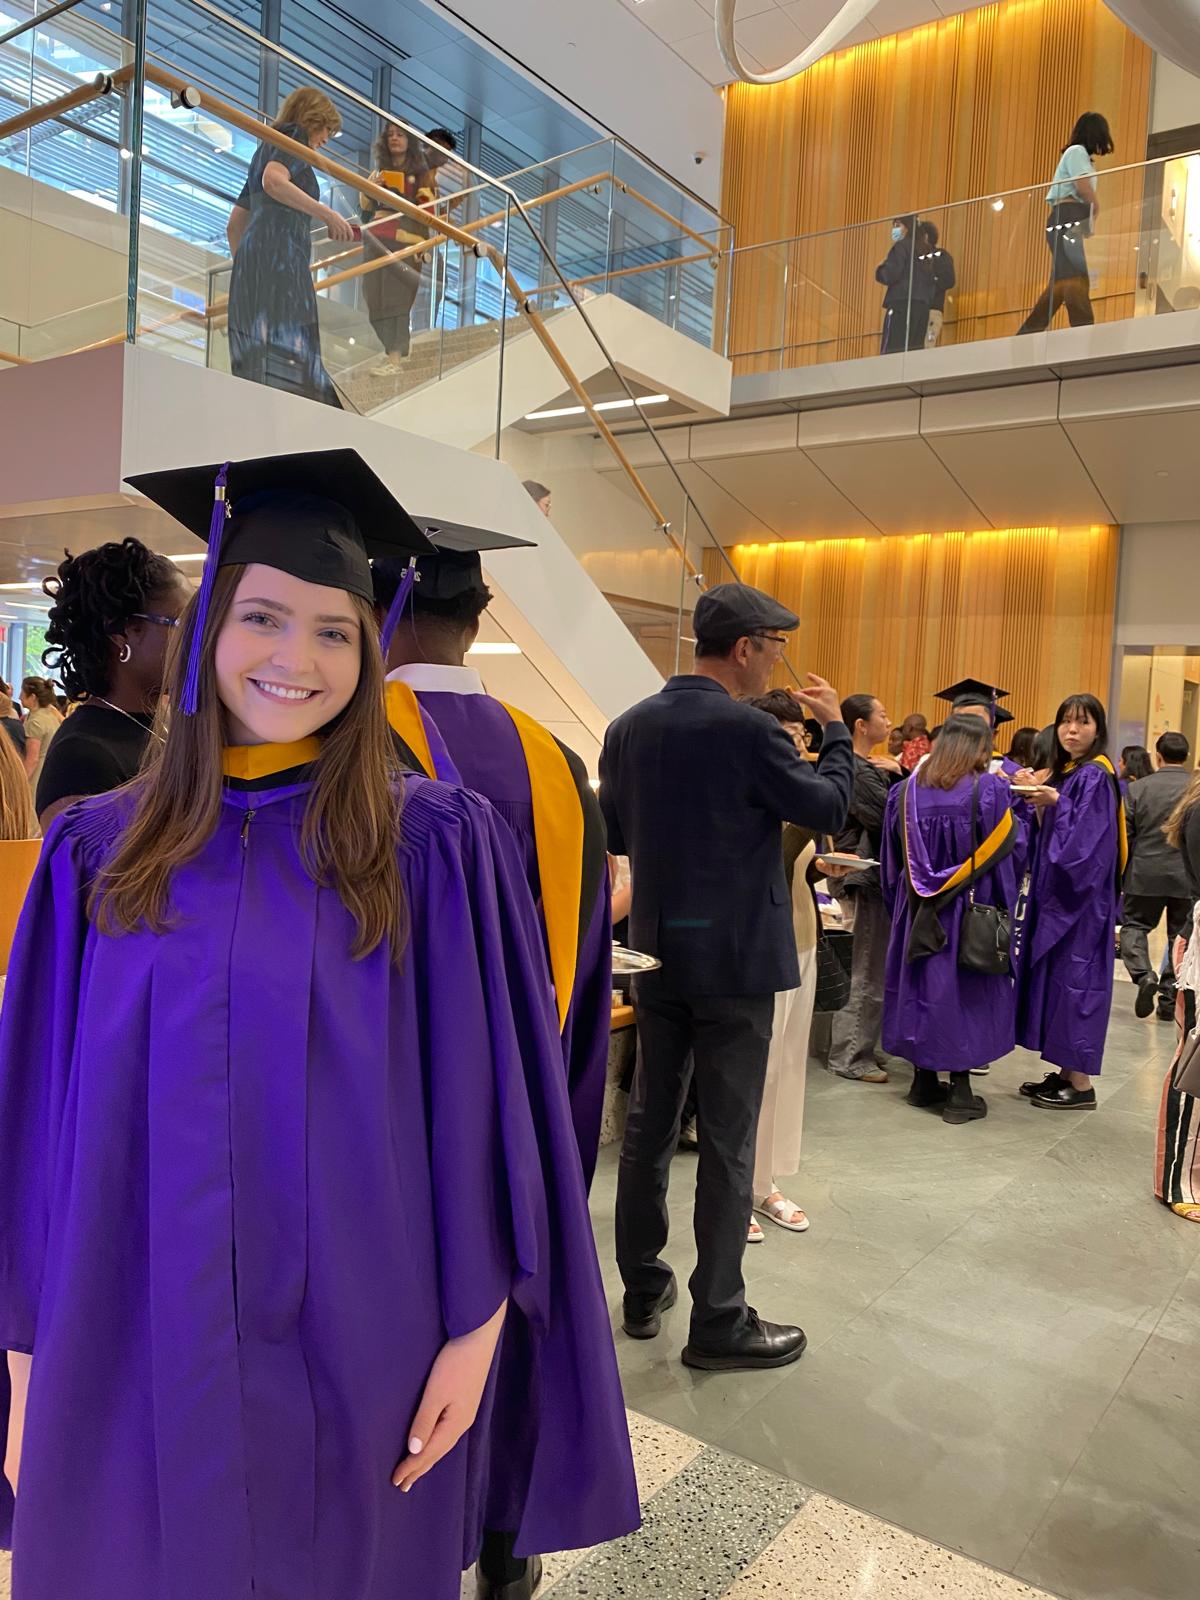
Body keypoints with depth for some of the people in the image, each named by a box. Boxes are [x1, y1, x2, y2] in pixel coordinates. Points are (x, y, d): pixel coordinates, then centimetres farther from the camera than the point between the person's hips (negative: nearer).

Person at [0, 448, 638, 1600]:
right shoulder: (98, 852, 0)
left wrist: (475, 1329, -6)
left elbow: (490, 1106, -6)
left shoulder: (436, 846, -8)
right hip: (134, 1364, 2)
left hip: (358, 1365, -2)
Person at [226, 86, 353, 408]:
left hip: (251, 256, 9)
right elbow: (273, 181, -15)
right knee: (285, 349, -21)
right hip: (279, 257, -9)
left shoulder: (266, 148, 34)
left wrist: (243, 266, 39)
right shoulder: (293, 134, 7)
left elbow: (235, 223, 34)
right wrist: (325, 212, -16)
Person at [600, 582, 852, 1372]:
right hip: (733, 955, -6)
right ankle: (718, 1320, 14)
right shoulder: (748, 730, -17)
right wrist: (835, 729, 7)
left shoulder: (629, 727, 2)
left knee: (650, 1124, 15)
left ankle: (643, 1290, 29)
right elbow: (829, 808, -6)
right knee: (727, 1141, 4)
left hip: (657, 951, 6)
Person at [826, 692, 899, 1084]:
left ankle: (857, 1048, 27)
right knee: (868, 974, -2)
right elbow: (891, 817, -23)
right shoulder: (854, 770, -18)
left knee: (870, 971, 17)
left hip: (874, 874, 10)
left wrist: (898, 772, -7)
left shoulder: (869, 766, 14)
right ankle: (850, 1056, 8)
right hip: (868, 878, -10)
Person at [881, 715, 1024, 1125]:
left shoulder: (908, 789, 0)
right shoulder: (989, 790, -12)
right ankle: (960, 1092, 8)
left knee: (924, 984, 13)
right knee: (963, 991, 4)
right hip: (970, 911, -4)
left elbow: (893, 858, 7)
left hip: (918, 910, 4)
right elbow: (1010, 851, -5)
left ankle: (924, 1081, 22)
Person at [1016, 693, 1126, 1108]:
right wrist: (1038, 800, 3)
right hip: (1056, 891, 9)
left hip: (1081, 896, -9)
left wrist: (1055, 803, -23)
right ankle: (1066, 1072, 20)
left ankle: (1081, 1084, 4)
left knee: (1073, 977, -4)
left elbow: (1085, 841, -21)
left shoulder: (1096, 776, -13)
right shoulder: (1063, 774, 13)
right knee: (1054, 976, 11)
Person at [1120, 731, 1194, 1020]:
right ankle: (1170, 997, 13)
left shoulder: (1139, 788, -4)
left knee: (1134, 924, 14)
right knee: (1181, 934, 11)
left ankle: (1143, 974, -10)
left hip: (1146, 873, 0)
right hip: (1188, 877, 1)